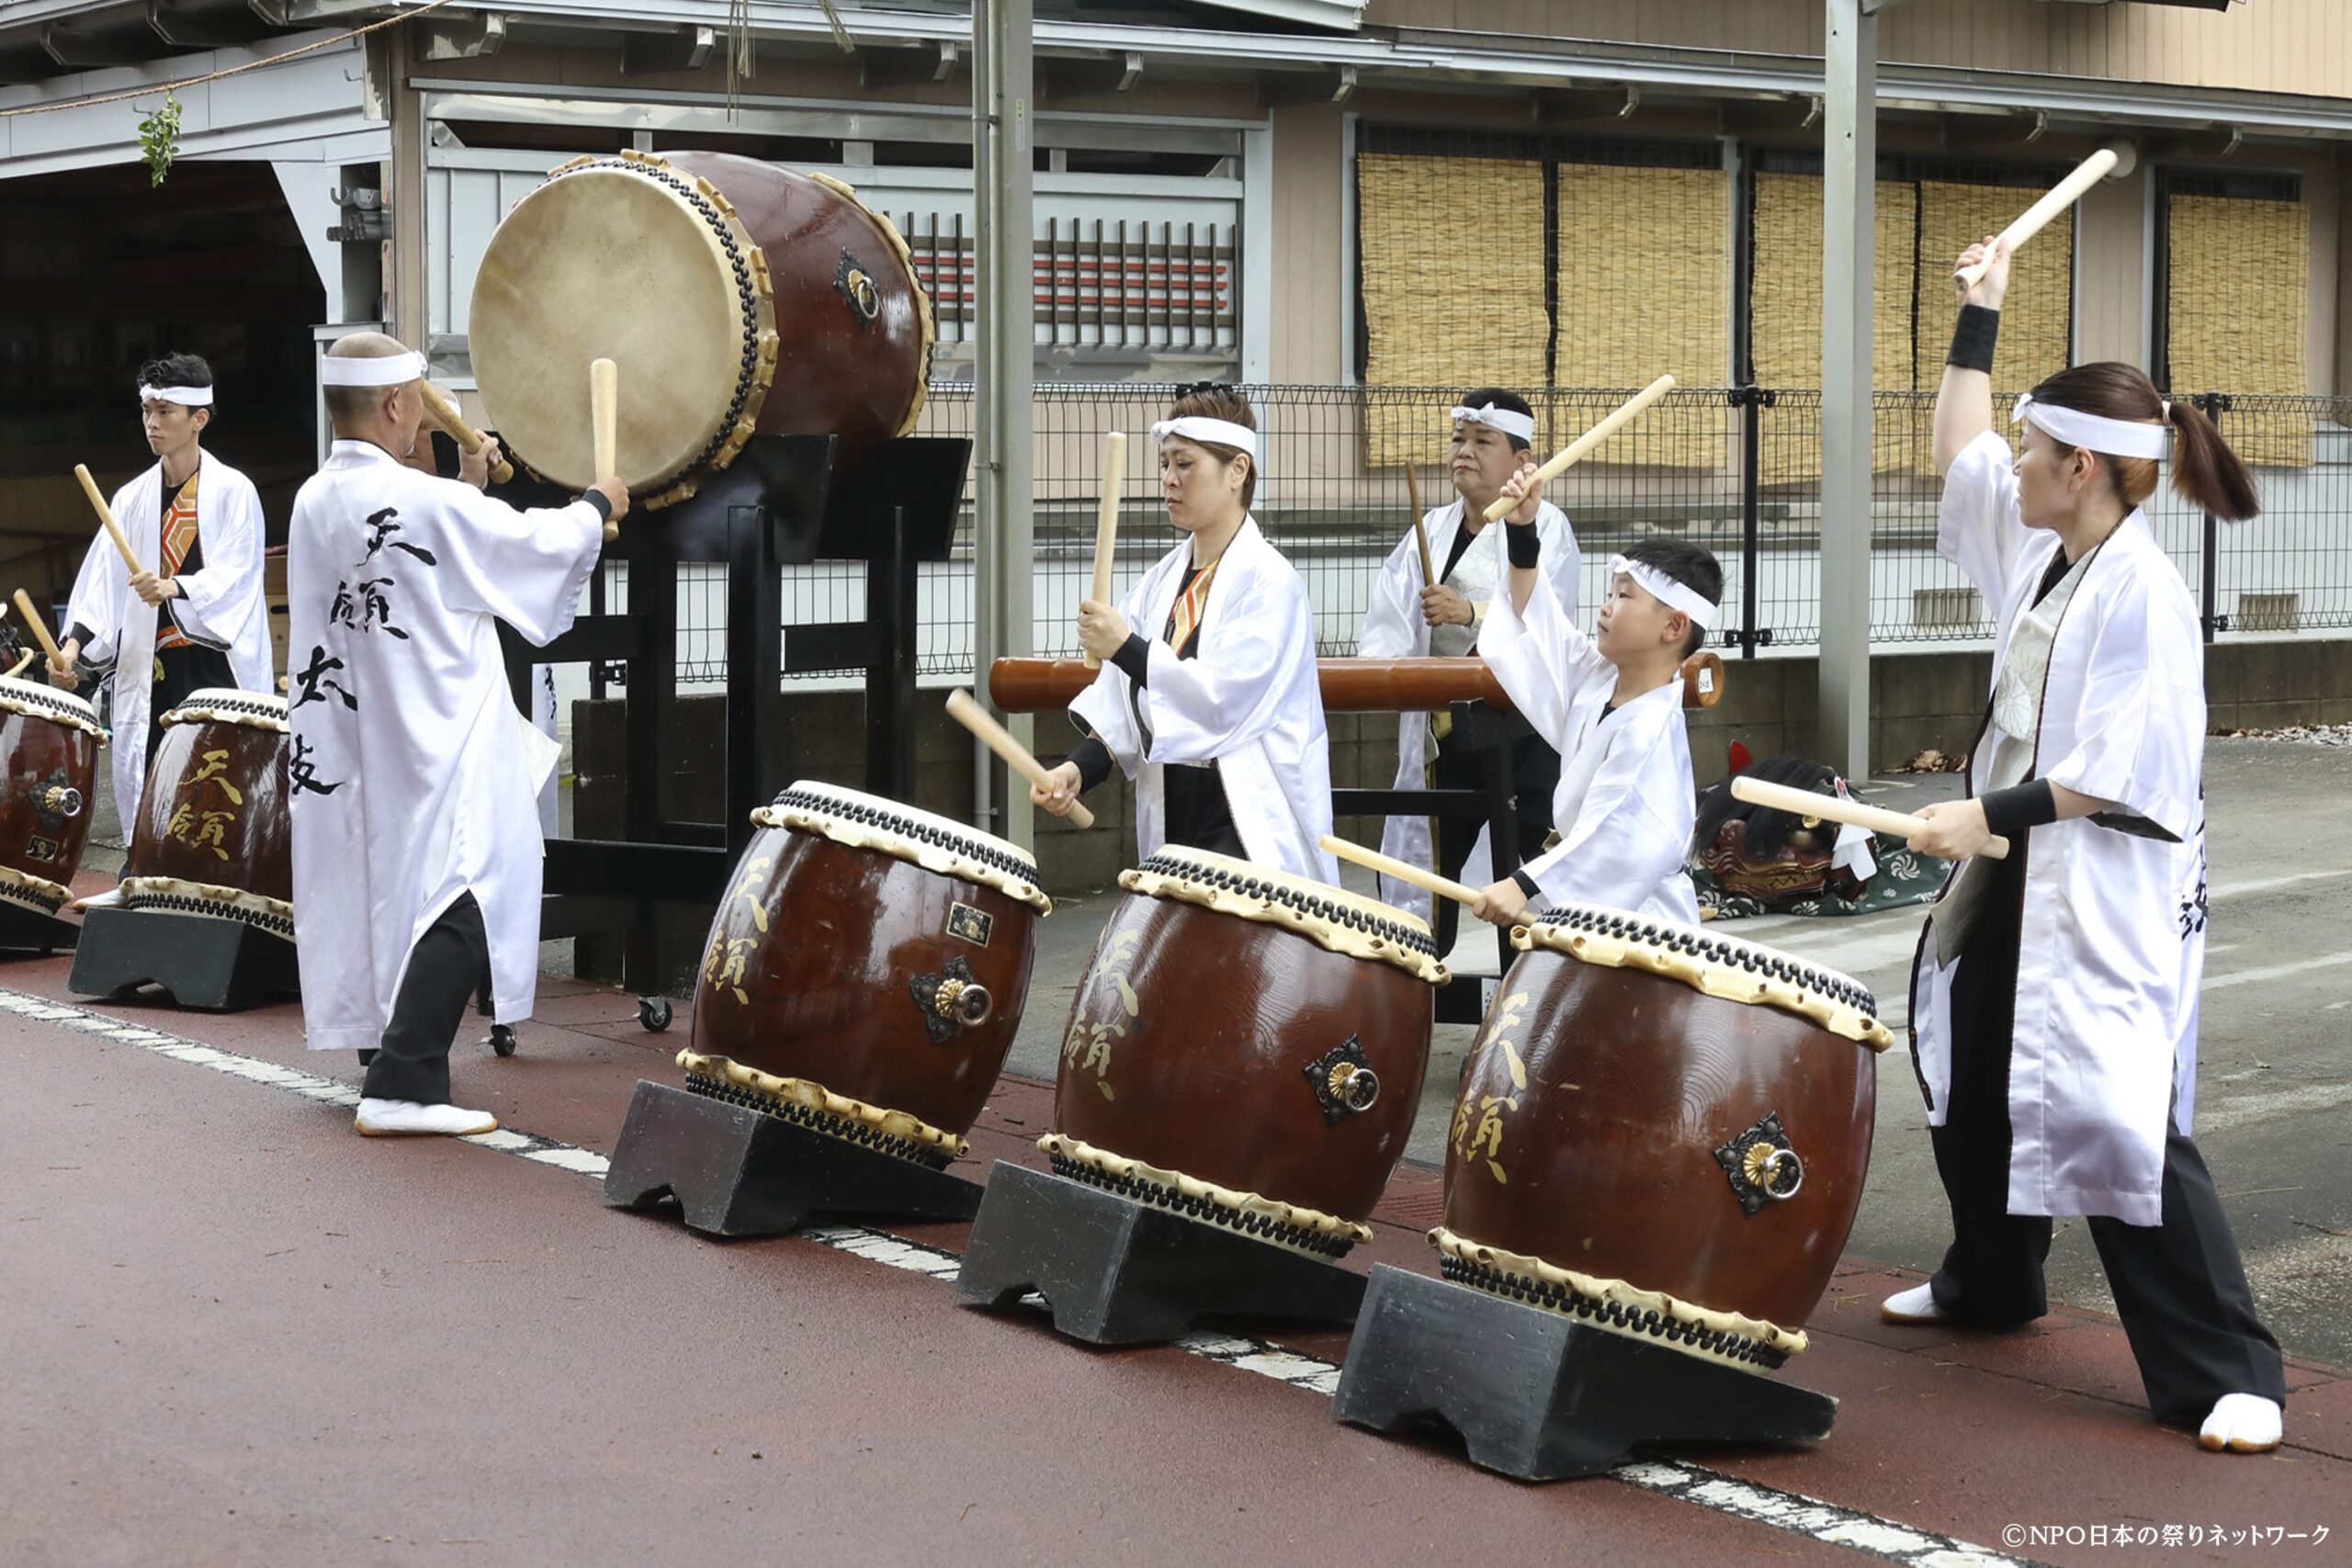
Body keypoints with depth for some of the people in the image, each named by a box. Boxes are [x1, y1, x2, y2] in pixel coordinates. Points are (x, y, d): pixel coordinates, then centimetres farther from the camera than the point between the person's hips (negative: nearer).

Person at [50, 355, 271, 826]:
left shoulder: (232, 491, -2)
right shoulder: (132, 498, 10)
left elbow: (235, 576, -13)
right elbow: (103, 581, 3)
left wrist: (174, 588, -30)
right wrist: (75, 643, -11)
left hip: (220, 664, -4)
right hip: (150, 669, 4)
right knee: (143, 786, 1)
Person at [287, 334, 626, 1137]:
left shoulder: (315, 503, 5)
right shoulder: (423, 503, -19)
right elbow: (538, 543, -7)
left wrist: (465, 489, 23)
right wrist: (598, 504, 11)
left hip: (352, 752, 9)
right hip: (436, 752, -9)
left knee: (386, 899, 17)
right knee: (461, 906, -7)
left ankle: (392, 1061, 27)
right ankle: (403, 1086, -13)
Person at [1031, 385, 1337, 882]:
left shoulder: (1269, 580, -8)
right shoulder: (1162, 583, 12)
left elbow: (1226, 700, -19)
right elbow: (1124, 710, 10)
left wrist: (1125, 649, -19)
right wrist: (1079, 769, -7)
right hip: (1171, 825, 7)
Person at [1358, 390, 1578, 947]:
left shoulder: (1544, 527, -4)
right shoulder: (1432, 530, 13)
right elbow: (1391, 615, 1)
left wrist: (1471, 613, -38)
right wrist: (1375, 660, -21)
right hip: (1443, 727, 5)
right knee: (1433, 856, 11)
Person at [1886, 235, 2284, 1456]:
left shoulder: (2143, 591, -20)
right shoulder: (2042, 550, 6)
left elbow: (2116, 769, -24)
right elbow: (1957, 455, 21)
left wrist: (1990, 815, -21)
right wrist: (1977, 320, 17)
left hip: (2107, 891, -10)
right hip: (2017, 872, 10)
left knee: (2114, 1117, -14)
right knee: (1972, 1076, 22)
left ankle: (2228, 1373, -8)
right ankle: (1989, 1283, 43)